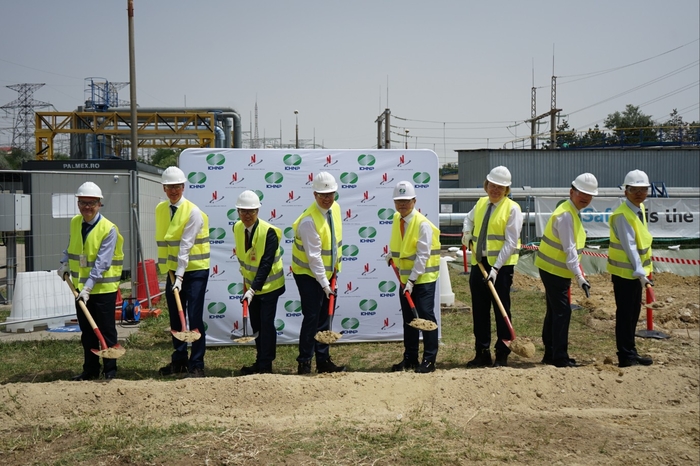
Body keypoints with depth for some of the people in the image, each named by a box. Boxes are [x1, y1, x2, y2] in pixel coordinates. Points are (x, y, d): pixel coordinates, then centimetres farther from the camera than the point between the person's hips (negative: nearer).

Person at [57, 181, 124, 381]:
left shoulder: (109, 229, -16)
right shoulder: (74, 223, 4)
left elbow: (101, 263, -22)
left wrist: (88, 286, -27)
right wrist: (64, 263, 6)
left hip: (103, 288, -6)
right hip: (80, 287, 6)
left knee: (106, 332, 3)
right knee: (87, 332, 14)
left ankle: (110, 371, 14)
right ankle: (90, 369, 25)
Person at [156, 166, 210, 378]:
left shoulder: (193, 212, -14)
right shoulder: (160, 209, 5)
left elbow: (186, 246, -20)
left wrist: (180, 276, -24)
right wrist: (166, 265, 6)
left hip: (195, 270, -6)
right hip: (173, 270, 6)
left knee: (195, 318, -6)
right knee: (175, 318, 12)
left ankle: (196, 365, 1)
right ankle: (179, 360, 24)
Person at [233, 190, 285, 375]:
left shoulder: (269, 232, -24)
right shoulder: (237, 228, -4)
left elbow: (266, 264, -27)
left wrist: (253, 289, -31)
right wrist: (246, 279, 11)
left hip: (269, 284, -6)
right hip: (251, 284, 6)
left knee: (266, 324, -6)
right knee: (256, 325, 11)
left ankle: (266, 366, 3)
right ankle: (260, 363, 22)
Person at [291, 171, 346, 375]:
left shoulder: (336, 208, -2)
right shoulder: (309, 220, -26)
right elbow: (313, 256, -25)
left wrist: (335, 265, 12)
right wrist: (324, 284, -23)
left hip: (327, 273, 7)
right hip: (308, 274, -7)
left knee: (324, 319, 10)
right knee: (312, 318, -8)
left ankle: (323, 362, 18)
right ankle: (304, 363, 1)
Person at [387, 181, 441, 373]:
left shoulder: (423, 224, -18)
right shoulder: (396, 219, 5)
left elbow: (422, 256, -21)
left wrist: (412, 280, -24)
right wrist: (391, 253, 12)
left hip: (424, 278, -8)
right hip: (405, 277, 8)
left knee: (426, 317, -5)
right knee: (408, 319, 12)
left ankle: (429, 360, 2)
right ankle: (410, 358, 21)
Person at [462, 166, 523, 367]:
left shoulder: (512, 208, -8)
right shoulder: (480, 203, 11)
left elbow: (510, 242, -13)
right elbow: (469, 218, 34)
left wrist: (496, 268, -20)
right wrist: (467, 232, 12)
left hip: (501, 266, -6)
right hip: (478, 263, 6)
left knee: (501, 311, 2)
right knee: (479, 311, 9)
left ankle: (502, 355, 11)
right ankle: (482, 353, 18)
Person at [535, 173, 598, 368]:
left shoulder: (573, 212, 11)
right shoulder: (566, 215, -20)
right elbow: (569, 248, -25)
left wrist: (577, 272, 16)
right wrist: (579, 276, -28)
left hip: (555, 270, 10)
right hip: (554, 271, -10)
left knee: (554, 311, 14)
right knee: (562, 312, -9)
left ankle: (550, 355, 22)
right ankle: (560, 358, -4)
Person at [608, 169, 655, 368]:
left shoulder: (640, 209, 9)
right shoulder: (622, 215, -19)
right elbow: (629, 246, -22)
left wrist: (645, 269, 14)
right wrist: (640, 272, -24)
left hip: (636, 271, 9)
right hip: (625, 272, -9)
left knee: (633, 313, 14)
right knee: (625, 314, -2)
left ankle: (630, 352, 24)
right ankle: (626, 356, 5)